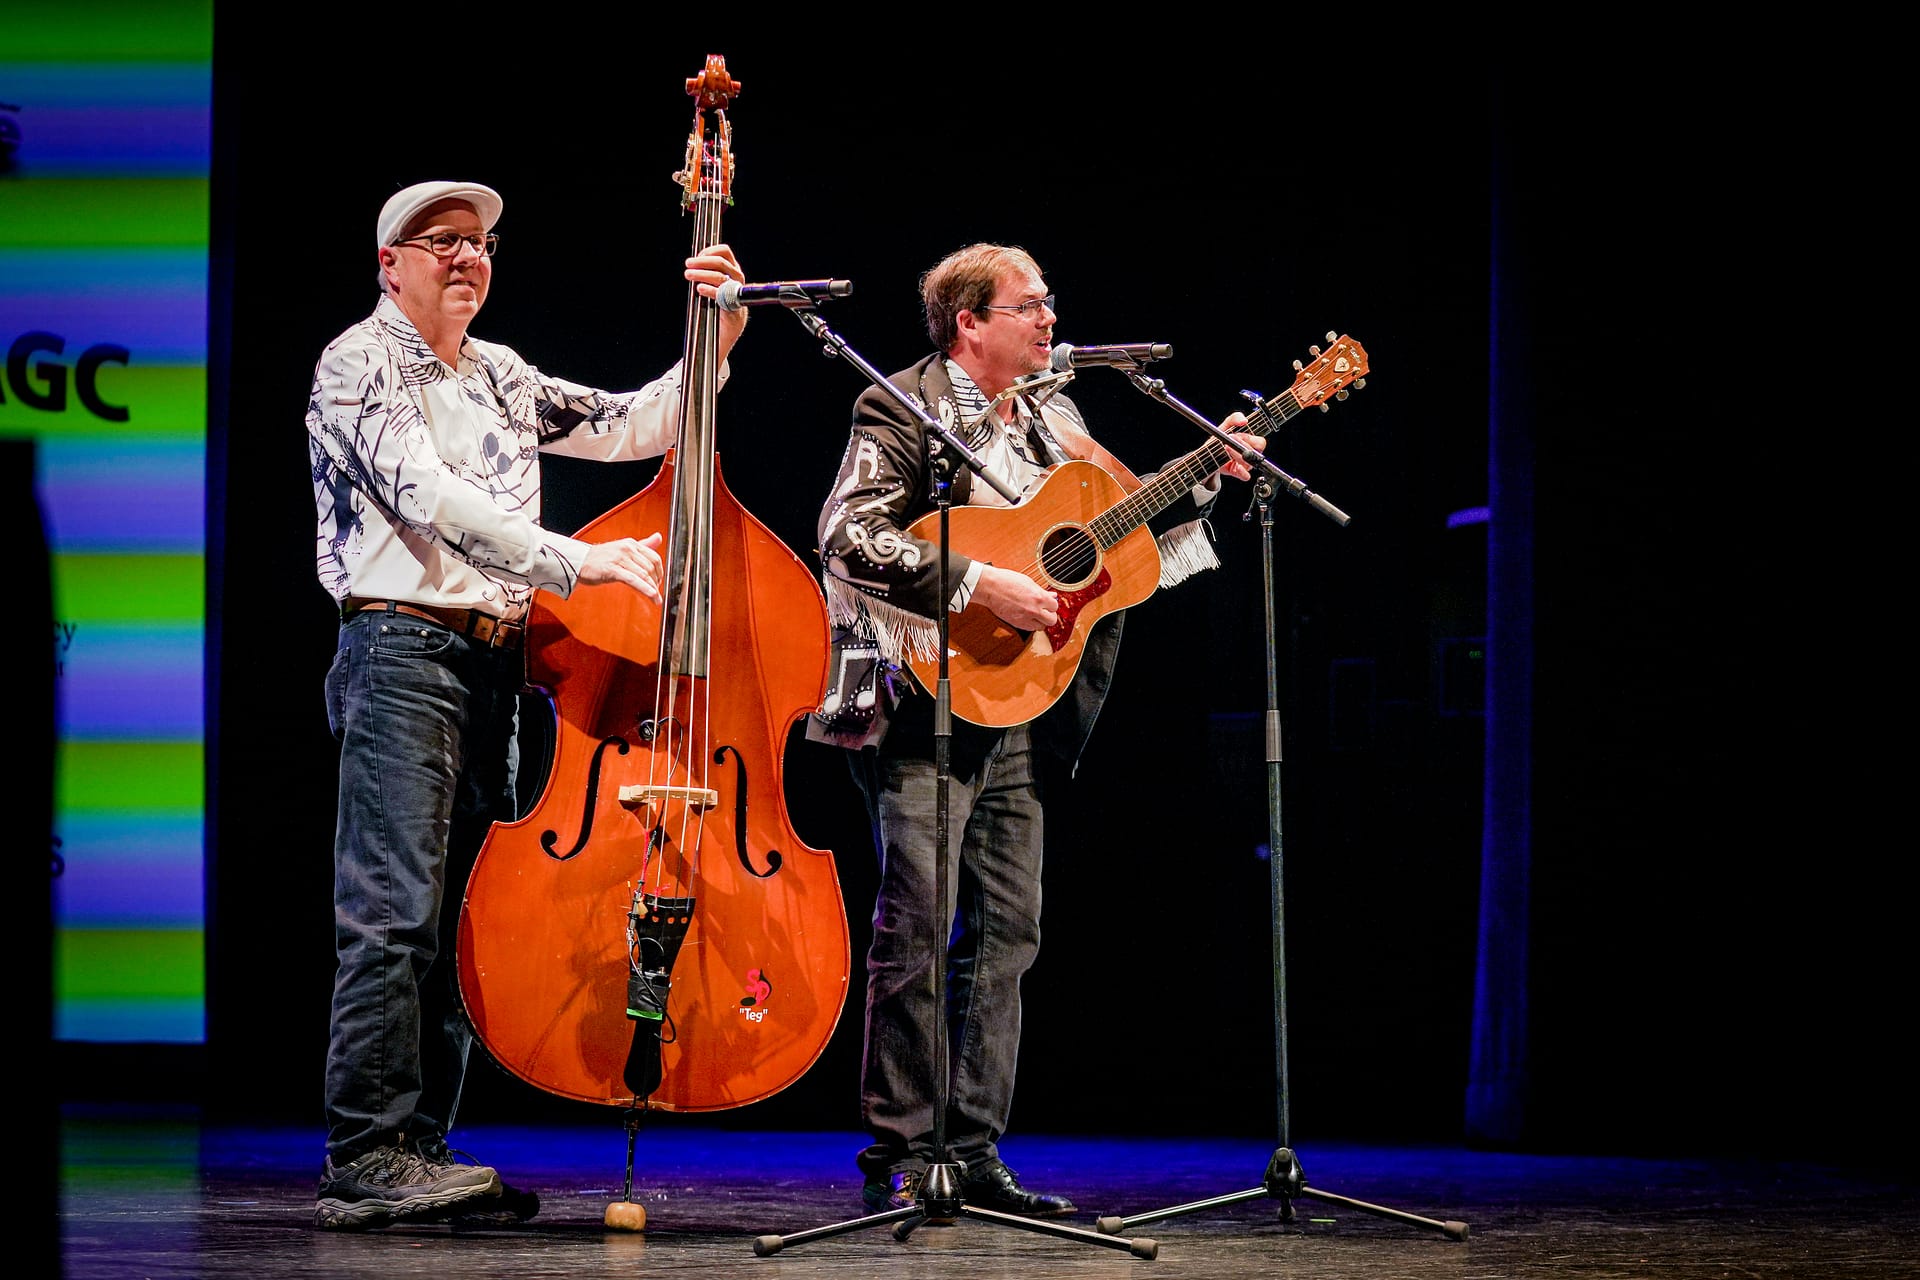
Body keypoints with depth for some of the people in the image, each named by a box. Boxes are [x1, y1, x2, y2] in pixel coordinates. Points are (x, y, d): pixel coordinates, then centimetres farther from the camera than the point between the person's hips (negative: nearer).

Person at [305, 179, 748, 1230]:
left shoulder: (499, 379, 22)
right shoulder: (360, 364, -1)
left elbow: (634, 427, 21)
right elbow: (425, 493, -16)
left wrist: (716, 344, 5)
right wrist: (574, 561, -24)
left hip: (493, 664, 8)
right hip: (403, 654, -8)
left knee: (459, 918, 5)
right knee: (393, 911, -13)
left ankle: (419, 1150, 8)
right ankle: (364, 1156, -14)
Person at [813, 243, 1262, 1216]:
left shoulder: (1052, 418, 16)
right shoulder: (903, 411, -6)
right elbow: (848, 536, -19)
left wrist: (1204, 479, 7)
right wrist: (978, 584, -24)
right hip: (931, 696, -7)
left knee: (1006, 929, 6)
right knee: (917, 926, -8)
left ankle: (971, 1153, 12)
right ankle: (897, 1157, -2)